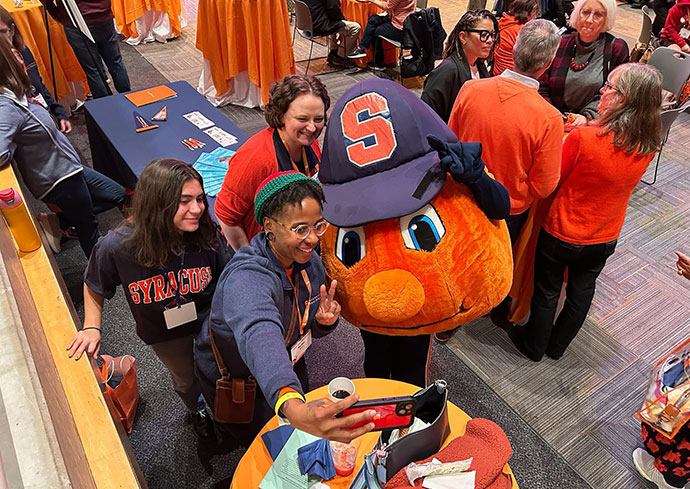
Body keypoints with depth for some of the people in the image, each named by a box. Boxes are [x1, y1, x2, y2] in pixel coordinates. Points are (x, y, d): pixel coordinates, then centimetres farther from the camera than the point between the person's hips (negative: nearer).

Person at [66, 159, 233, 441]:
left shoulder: (207, 233, -31)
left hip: (210, 321, 1)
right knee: (185, 377, 29)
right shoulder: (117, 247, -32)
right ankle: (197, 410, 67)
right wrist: (92, 327, -16)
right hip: (164, 333, 0)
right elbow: (95, 287, -10)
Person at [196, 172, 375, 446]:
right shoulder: (246, 280, -41)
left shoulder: (309, 260, -15)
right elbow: (259, 337, -62)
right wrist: (293, 407, -80)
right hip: (233, 381, -6)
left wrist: (323, 321, -26)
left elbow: (308, 328, -2)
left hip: (290, 367, 6)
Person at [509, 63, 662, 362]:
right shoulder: (648, 146, -12)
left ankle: (533, 346, 39)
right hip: (606, 239, 5)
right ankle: (557, 346, 46)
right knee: (581, 292, 25)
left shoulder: (584, 139, -30)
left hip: (562, 234, -5)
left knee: (547, 291, 17)